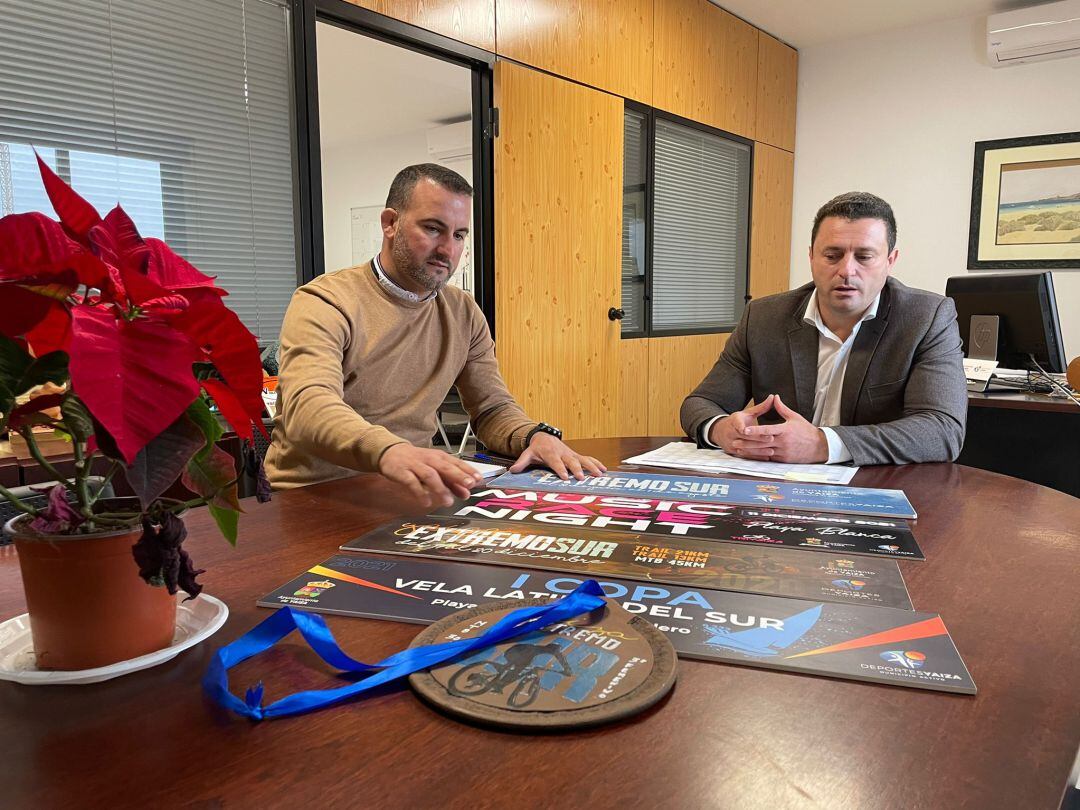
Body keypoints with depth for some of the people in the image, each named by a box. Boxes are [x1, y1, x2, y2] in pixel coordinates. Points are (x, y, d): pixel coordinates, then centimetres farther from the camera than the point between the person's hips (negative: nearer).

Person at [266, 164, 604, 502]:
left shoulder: (464, 313, 8)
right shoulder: (325, 303, -11)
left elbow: (493, 408, 11)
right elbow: (308, 408, -27)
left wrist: (537, 435, -12)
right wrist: (388, 452, -46)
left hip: (409, 493, 4)